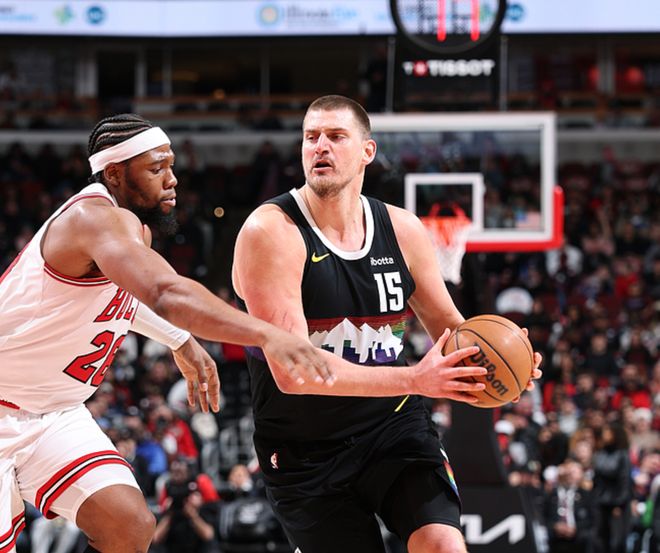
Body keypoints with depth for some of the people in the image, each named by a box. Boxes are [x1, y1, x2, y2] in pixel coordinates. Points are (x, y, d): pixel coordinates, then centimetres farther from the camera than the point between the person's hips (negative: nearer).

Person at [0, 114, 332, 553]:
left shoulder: (133, 229, 5)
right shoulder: (98, 218, -26)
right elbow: (166, 293, -46)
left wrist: (180, 341, 25)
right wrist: (266, 334, -56)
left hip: (56, 414, 9)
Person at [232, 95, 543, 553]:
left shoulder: (402, 230, 0)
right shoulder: (271, 232, -17)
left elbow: (448, 325, 15)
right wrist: (413, 380, -32)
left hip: (394, 425, 3)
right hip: (307, 451, -3)